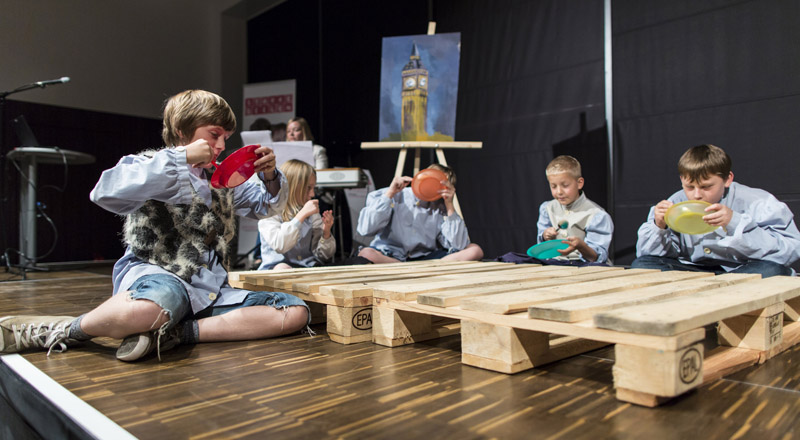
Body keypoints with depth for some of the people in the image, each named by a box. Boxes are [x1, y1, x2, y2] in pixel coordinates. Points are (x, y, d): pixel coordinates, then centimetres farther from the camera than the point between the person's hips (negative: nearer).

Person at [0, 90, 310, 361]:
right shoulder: (150, 166, 2)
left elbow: (265, 206, 31)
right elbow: (106, 193, -20)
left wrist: (270, 177, 7)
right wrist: (181, 158, -18)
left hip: (209, 290, 6)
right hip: (157, 275, -6)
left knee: (296, 312, -12)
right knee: (152, 308, -45)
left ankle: (179, 333, -21)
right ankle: (60, 330, -10)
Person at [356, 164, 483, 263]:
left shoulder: (442, 209, 2)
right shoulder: (396, 197, -5)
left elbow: (458, 246, -12)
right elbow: (365, 229, -17)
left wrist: (450, 207, -15)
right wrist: (389, 194, -18)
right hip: (387, 257, -2)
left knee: (474, 251, -13)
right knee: (366, 254, -37)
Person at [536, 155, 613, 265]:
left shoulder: (596, 215, -7)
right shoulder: (547, 208, 9)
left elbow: (596, 258, -12)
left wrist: (580, 245, -32)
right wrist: (545, 237, -4)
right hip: (554, 263, 3)